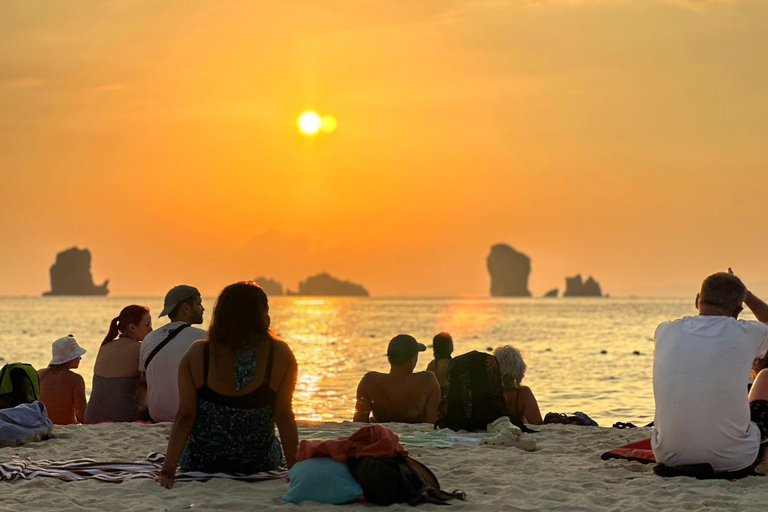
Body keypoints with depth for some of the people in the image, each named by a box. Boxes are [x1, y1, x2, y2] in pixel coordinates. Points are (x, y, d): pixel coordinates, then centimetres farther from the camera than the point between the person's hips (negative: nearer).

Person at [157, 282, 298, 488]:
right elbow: (284, 417, -12)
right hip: (259, 463, 0)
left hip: (200, 464, 0)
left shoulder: (196, 355, -12)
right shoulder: (280, 355, -13)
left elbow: (185, 416, -14)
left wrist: (167, 471, -12)